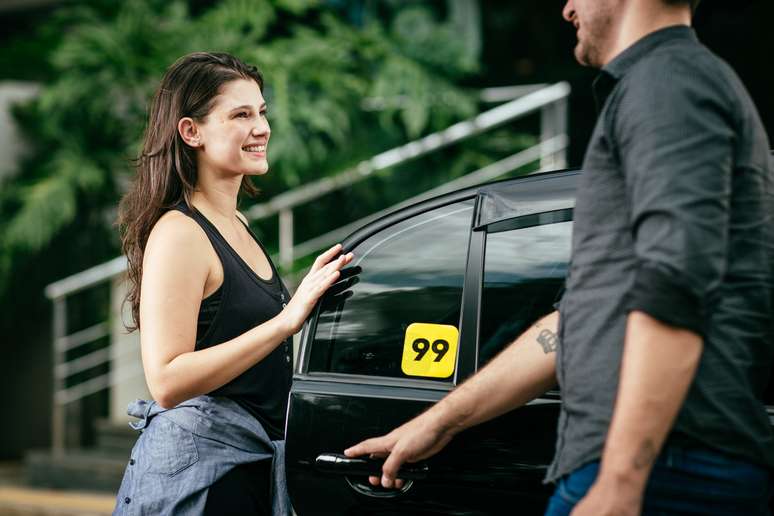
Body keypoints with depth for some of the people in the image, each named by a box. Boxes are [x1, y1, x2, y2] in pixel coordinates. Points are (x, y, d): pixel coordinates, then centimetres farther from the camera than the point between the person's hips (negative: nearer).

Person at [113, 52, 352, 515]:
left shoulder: (238, 225, 12)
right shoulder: (178, 233, -16)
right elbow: (167, 382, -24)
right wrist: (286, 320, -27)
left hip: (255, 465, 9)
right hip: (199, 468, -9)